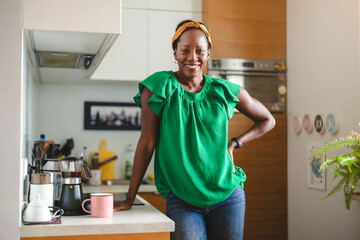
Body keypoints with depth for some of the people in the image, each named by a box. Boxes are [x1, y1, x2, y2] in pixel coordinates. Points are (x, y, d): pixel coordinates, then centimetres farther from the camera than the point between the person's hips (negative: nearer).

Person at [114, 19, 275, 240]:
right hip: (181, 201, -2)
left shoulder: (225, 91, 1)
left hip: (227, 196, 3)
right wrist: (129, 199, -6)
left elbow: (268, 121, 14)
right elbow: (147, 143, -5)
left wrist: (234, 144, 0)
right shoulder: (159, 87, -5)